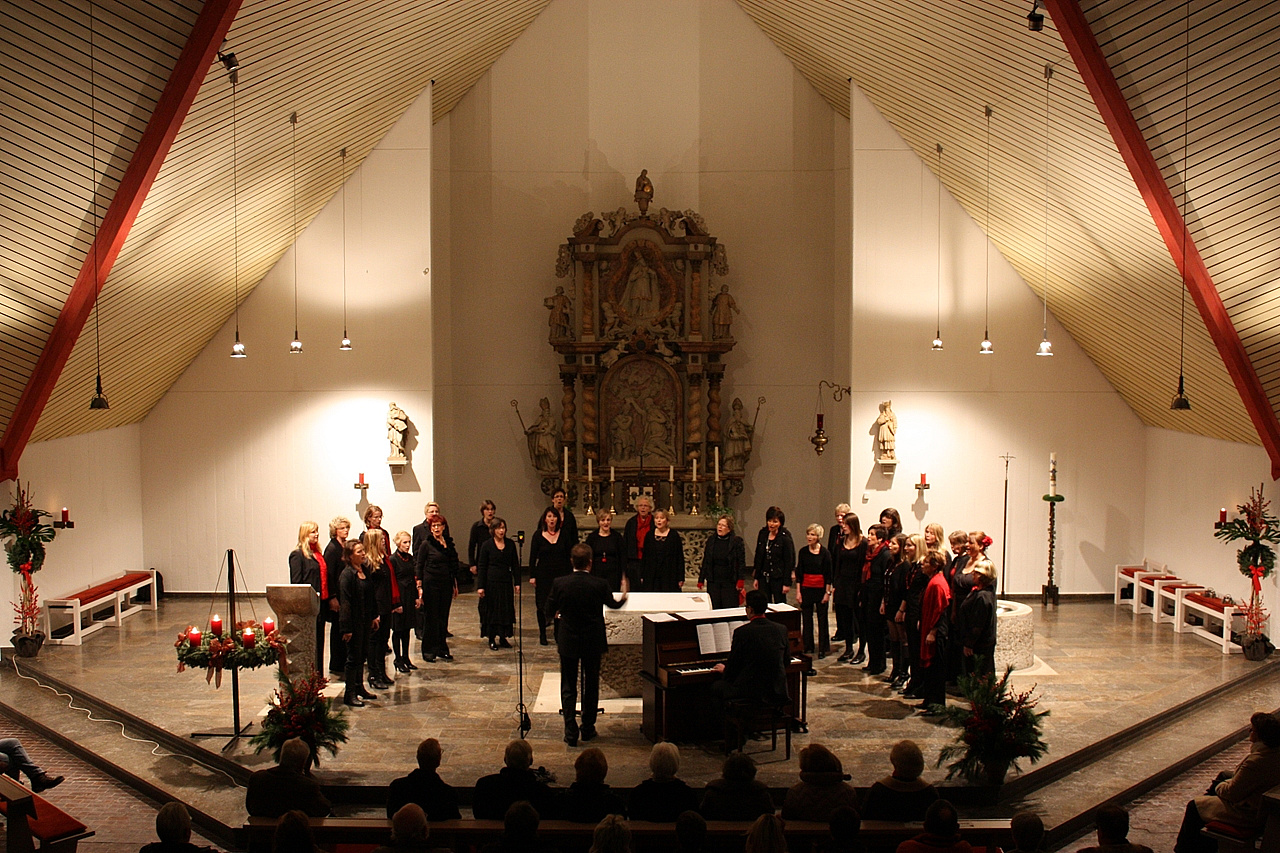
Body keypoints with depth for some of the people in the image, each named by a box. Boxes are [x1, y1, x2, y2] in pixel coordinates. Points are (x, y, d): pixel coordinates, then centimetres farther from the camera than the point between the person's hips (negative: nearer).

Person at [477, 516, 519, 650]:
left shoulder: (510, 544, 6)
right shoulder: (487, 546, -4)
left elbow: (515, 565, 9)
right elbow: (482, 567, -3)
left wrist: (517, 582, 3)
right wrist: (480, 586, -8)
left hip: (506, 581, 3)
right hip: (491, 582, -3)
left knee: (507, 608, 5)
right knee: (491, 609, 2)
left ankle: (503, 637, 17)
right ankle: (492, 639, 12)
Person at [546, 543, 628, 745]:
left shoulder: (559, 584, -13)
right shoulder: (600, 584, -15)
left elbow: (550, 612, -3)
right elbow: (613, 604, 5)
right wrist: (623, 598, 28)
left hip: (567, 642, 0)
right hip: (593, 643, 0)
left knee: (568, 688, 7)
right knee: (591, 686, 16)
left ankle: (571, 732, 2)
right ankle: (588, 728, 24)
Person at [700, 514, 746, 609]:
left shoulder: (736, 541, -3)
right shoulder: (711, 540, 8)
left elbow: (741, 562, -4)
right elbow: (705, 561, 11)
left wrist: (740, 580, -12)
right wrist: (701, 580, 8)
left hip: (730, 581, -3)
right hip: (713, 582, 3)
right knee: (714, 608, 3)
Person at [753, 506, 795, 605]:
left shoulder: (785, 537, -9)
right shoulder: (762, 534, 6)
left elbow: (789, 561, -9)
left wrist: (787, 583, -12)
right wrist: (756, 577, 11)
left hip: (778, 578, -5)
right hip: (763, 577, 5)